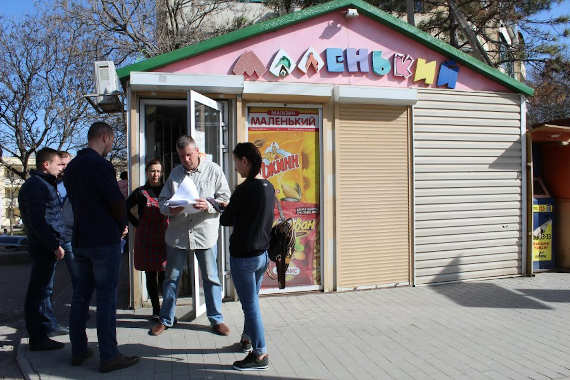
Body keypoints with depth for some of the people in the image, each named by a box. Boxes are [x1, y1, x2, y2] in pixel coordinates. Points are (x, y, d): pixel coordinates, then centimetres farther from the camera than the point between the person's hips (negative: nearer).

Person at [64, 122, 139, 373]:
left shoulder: (72, 167, 11)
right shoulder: (101, 166, -16)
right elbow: (116, 201, -17)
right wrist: (122, 225, 3)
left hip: (80, 240, 8)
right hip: (105, 241, -8)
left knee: (81, 295, 14)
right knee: (106, 298, -3)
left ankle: (78, 351, 24)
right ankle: (108, 357, 3)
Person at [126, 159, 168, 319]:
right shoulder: (140, 192, 4)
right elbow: (125, 208, 10)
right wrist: (137, 224, 2)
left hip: (165, 238, 0)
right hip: (146, 239, 0)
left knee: (165, 276, -3)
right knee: (151, 276, 6)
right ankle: (156, 309, 16)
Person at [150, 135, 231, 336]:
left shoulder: (214, 170, -1)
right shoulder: (175, 173, 8)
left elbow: (226, 200, -4)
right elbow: (162, 200, 9)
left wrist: (208, 206, -22)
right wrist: (170, 209, -14)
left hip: (205, 234, -2)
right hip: (177, 234, 3)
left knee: (211, 278, 7)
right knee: (171, 278, 12)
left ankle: (216, 319, 23)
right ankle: (165, 319, 28)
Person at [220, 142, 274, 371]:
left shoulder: (245, 189, -20)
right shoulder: (269, 187, 4)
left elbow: (226, 220, -11)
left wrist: (224, 211, 10)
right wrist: (230, 207, 12)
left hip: (243, 256, -8)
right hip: (263, 253, 8)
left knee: (250, 305, 3)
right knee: (252, 299, 22)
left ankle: (260, 355, 12)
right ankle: (248, 339, 40)